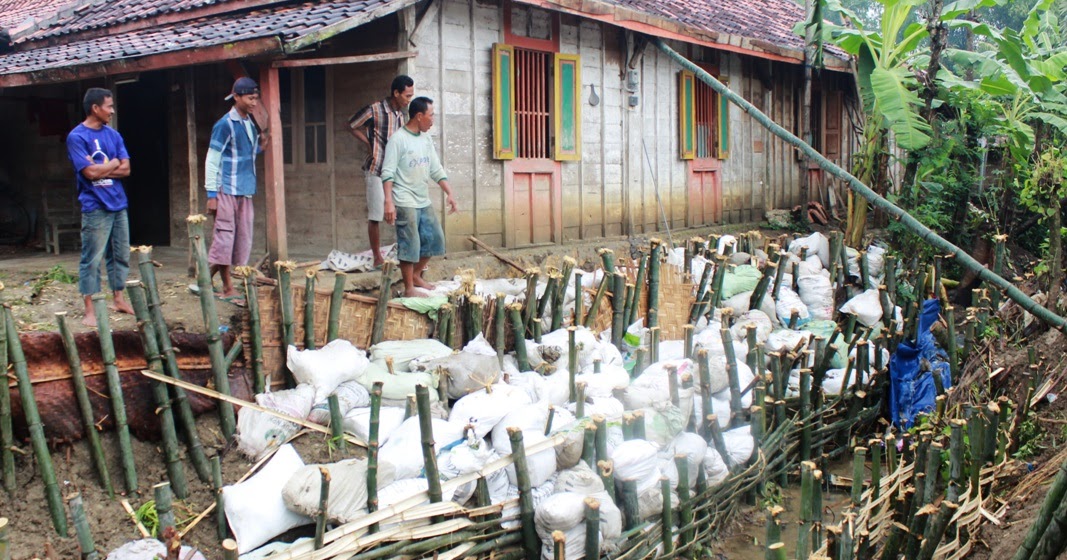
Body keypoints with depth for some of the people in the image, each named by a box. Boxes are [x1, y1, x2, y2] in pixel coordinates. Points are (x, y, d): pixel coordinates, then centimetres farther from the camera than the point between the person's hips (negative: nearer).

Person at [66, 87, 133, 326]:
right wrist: (113, 163, -1)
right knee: (91, 260, -3)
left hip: (118, 204, 6)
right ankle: (90, 310, 1)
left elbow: (126, 169, 4)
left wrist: (101, 169, -10)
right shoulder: (76, 137, -8)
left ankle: (119, 299, 25)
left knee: (121, 255, 12)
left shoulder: (113, 134, 10)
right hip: (95, 207, -6)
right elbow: (90, 172, -15)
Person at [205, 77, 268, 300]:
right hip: (227, 191, -7)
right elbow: (212, 160, -9)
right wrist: (211, 194, -12)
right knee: (224, 236, -5)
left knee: (243, 238, 6)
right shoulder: (225, 125, -8)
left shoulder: (250, 124, 13)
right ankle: (228, 288, 2)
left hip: (245, 192, 8)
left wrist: (261, 146, 2)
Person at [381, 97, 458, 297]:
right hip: (405, 203, -8)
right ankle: (409, 288, 3)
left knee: (435, 239, 11)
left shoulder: (427, 139, 11)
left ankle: (416, 275, 27)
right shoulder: (398, 139, -11)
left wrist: (449, 193, 8)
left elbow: (437, 170, 15)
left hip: (424, 202, 8)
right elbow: (388, 173, -15)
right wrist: (388, 202, -23)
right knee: (410, 245, -6)